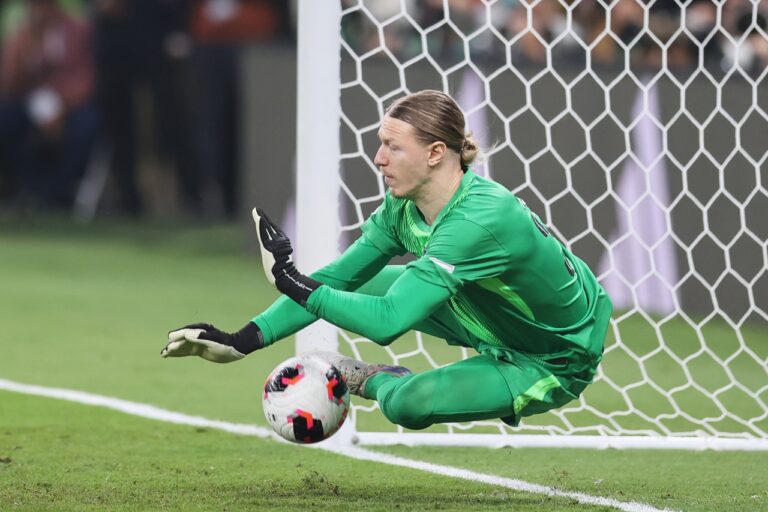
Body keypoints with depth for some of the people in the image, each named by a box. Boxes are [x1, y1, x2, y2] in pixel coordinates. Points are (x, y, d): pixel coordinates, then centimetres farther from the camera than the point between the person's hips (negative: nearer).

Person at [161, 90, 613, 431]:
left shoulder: (481, 219, -37)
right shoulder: (405, 207, -12)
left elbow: (389, 322, -41)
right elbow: (336, 278, -7)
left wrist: (293, 283, -37)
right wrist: (243, 342, -16)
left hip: (557, 362, -8)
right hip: (503, 320, 8)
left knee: (411, 404, -25)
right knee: (359, 283, 0)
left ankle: (376, 382, 9)